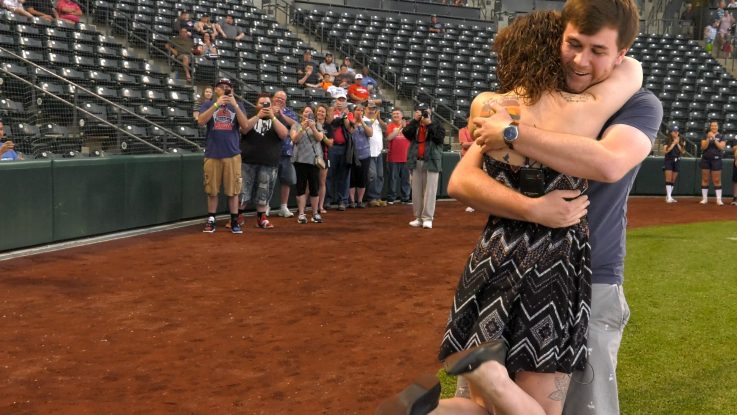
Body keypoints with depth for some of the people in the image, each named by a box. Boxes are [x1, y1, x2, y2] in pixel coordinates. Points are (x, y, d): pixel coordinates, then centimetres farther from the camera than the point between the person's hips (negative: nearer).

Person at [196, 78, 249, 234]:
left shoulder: (237, 105, 9)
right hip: (212, 154, 0)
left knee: (233, 190, 2)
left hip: (232, 154, 0)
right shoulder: (208, 105, 7)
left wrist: (235, 105, -14)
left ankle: (234, 221, 9)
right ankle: (211, 220, 14)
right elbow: (201, 121, -10)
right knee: (212, 190, 5)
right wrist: (217, 104, -16)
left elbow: (245, 125, -4)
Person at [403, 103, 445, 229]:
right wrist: (415, 120, -8)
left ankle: (427, 218, -6)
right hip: (416, 162, 3)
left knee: (429, 191, -7)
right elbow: (406, 133, -6)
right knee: (417, 191, 4)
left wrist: (429, 124, -10)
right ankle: (418, 217, 10)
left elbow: (439, 138, -12)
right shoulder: (414, 126, 15)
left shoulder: (437, 126, 7)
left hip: (431, 162, -3)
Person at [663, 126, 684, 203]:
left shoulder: (680, 142, 10)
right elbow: (665, 151, -15)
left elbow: (682, 151, 2)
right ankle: (668, 197, -15)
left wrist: (677, 144, -8)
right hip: (668, 161, -5)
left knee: (673, 180, 5)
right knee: (669, 179, -12)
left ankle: (669, 196, 10)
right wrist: (673, 143, -14)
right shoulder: (668, 141, -4)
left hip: (676, 161, 5)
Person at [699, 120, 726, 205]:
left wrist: (714, 139, -16)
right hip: (705, 159, 2)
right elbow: (703, 147, -6)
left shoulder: (721, 137, 3)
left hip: (716, 160, -1)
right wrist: (708, 138, -19)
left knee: (717, 180, -3)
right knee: (705, 179, 4)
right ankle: (704, 198, 10)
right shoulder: (705, 136, 5)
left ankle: (719, 199, -1)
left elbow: (722, 147, -10)